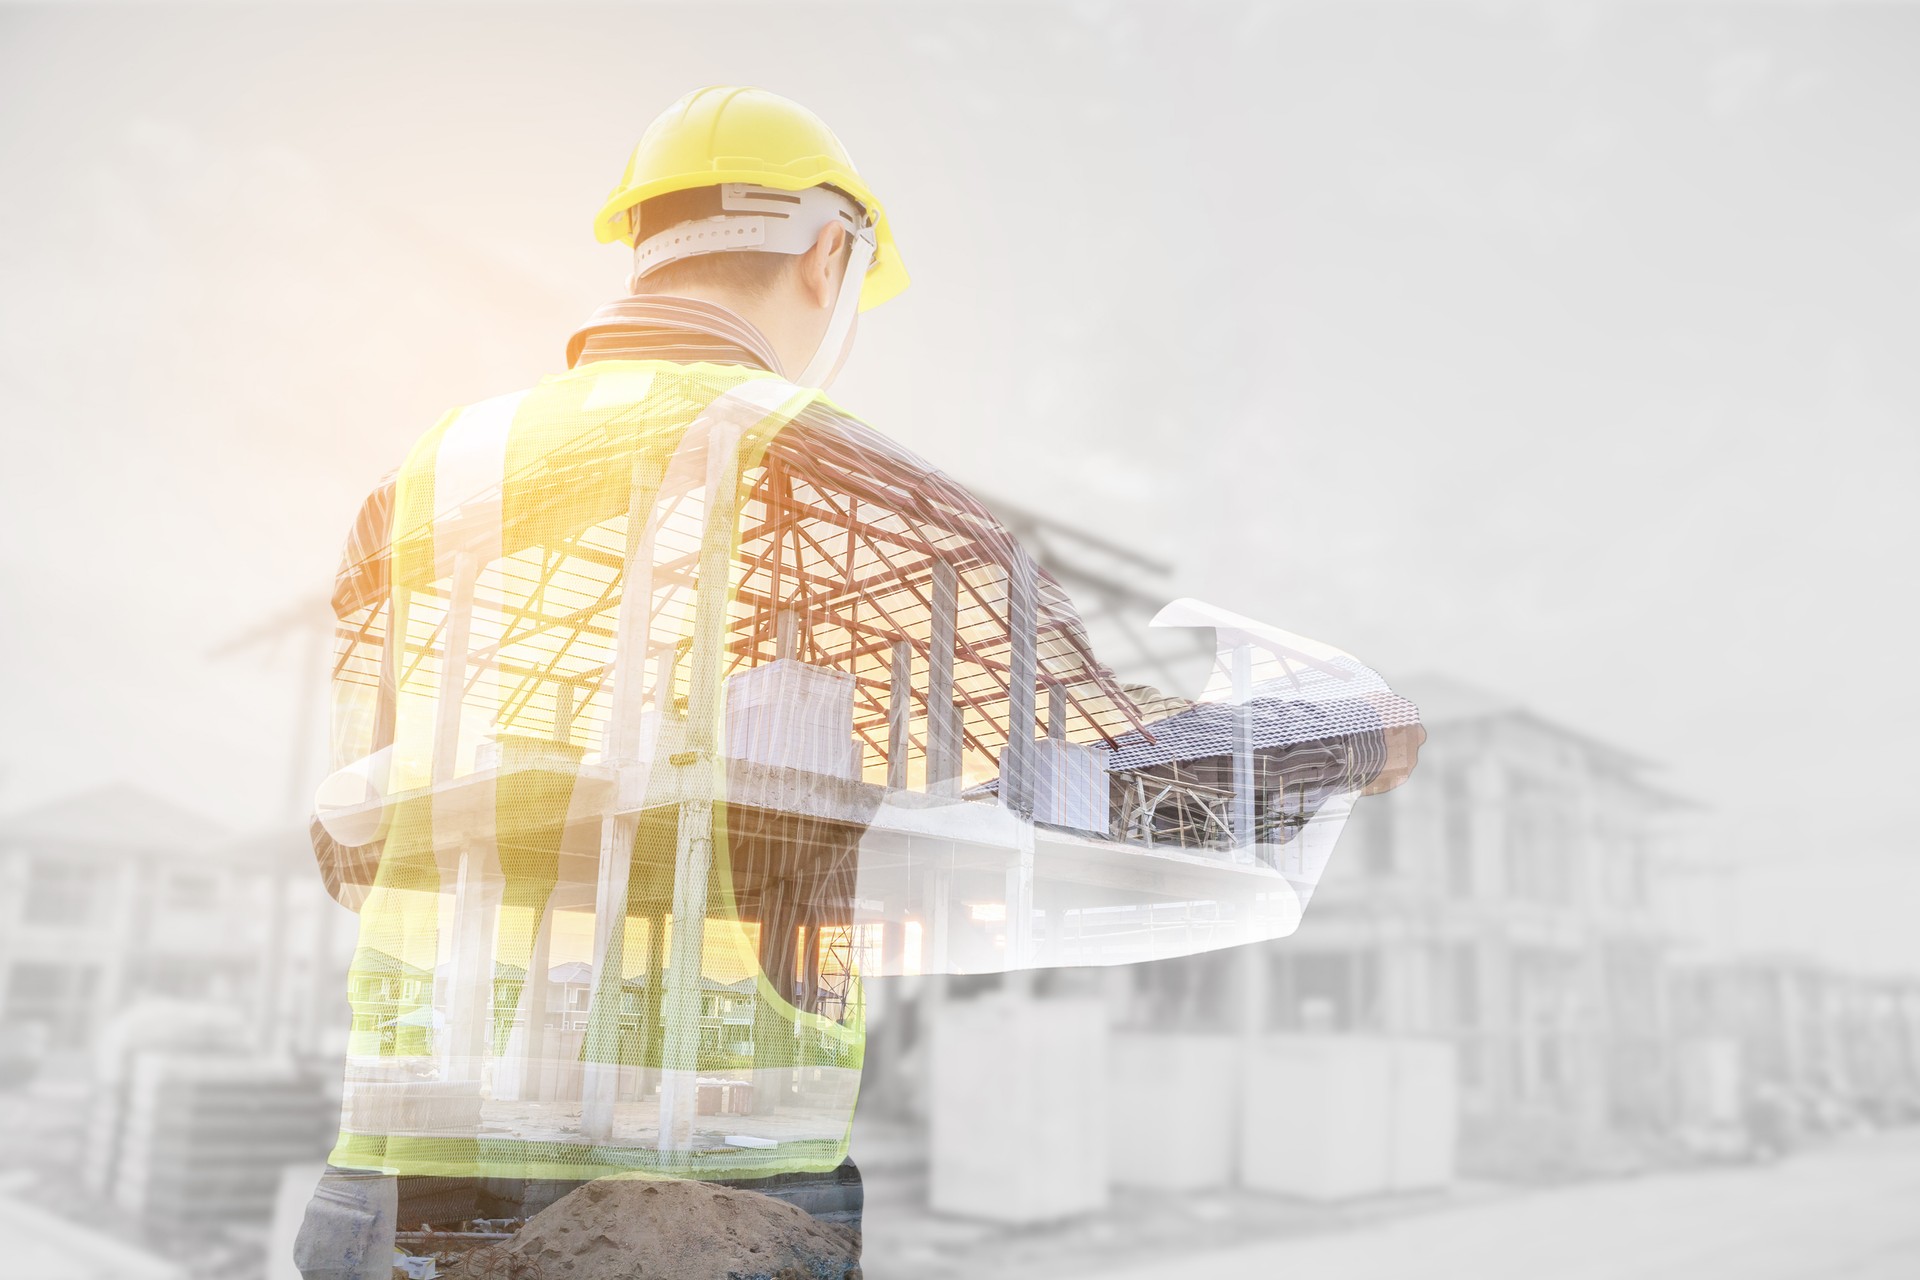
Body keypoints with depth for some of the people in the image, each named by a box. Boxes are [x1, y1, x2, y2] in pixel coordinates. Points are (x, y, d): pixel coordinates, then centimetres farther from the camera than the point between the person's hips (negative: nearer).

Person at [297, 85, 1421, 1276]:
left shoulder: (428, 482, 8)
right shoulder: (811, 475, -9)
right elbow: (1125, 775, -7)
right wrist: (1358, 729, 13)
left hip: (414, 1173, 6)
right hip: (704, 1175, -5)